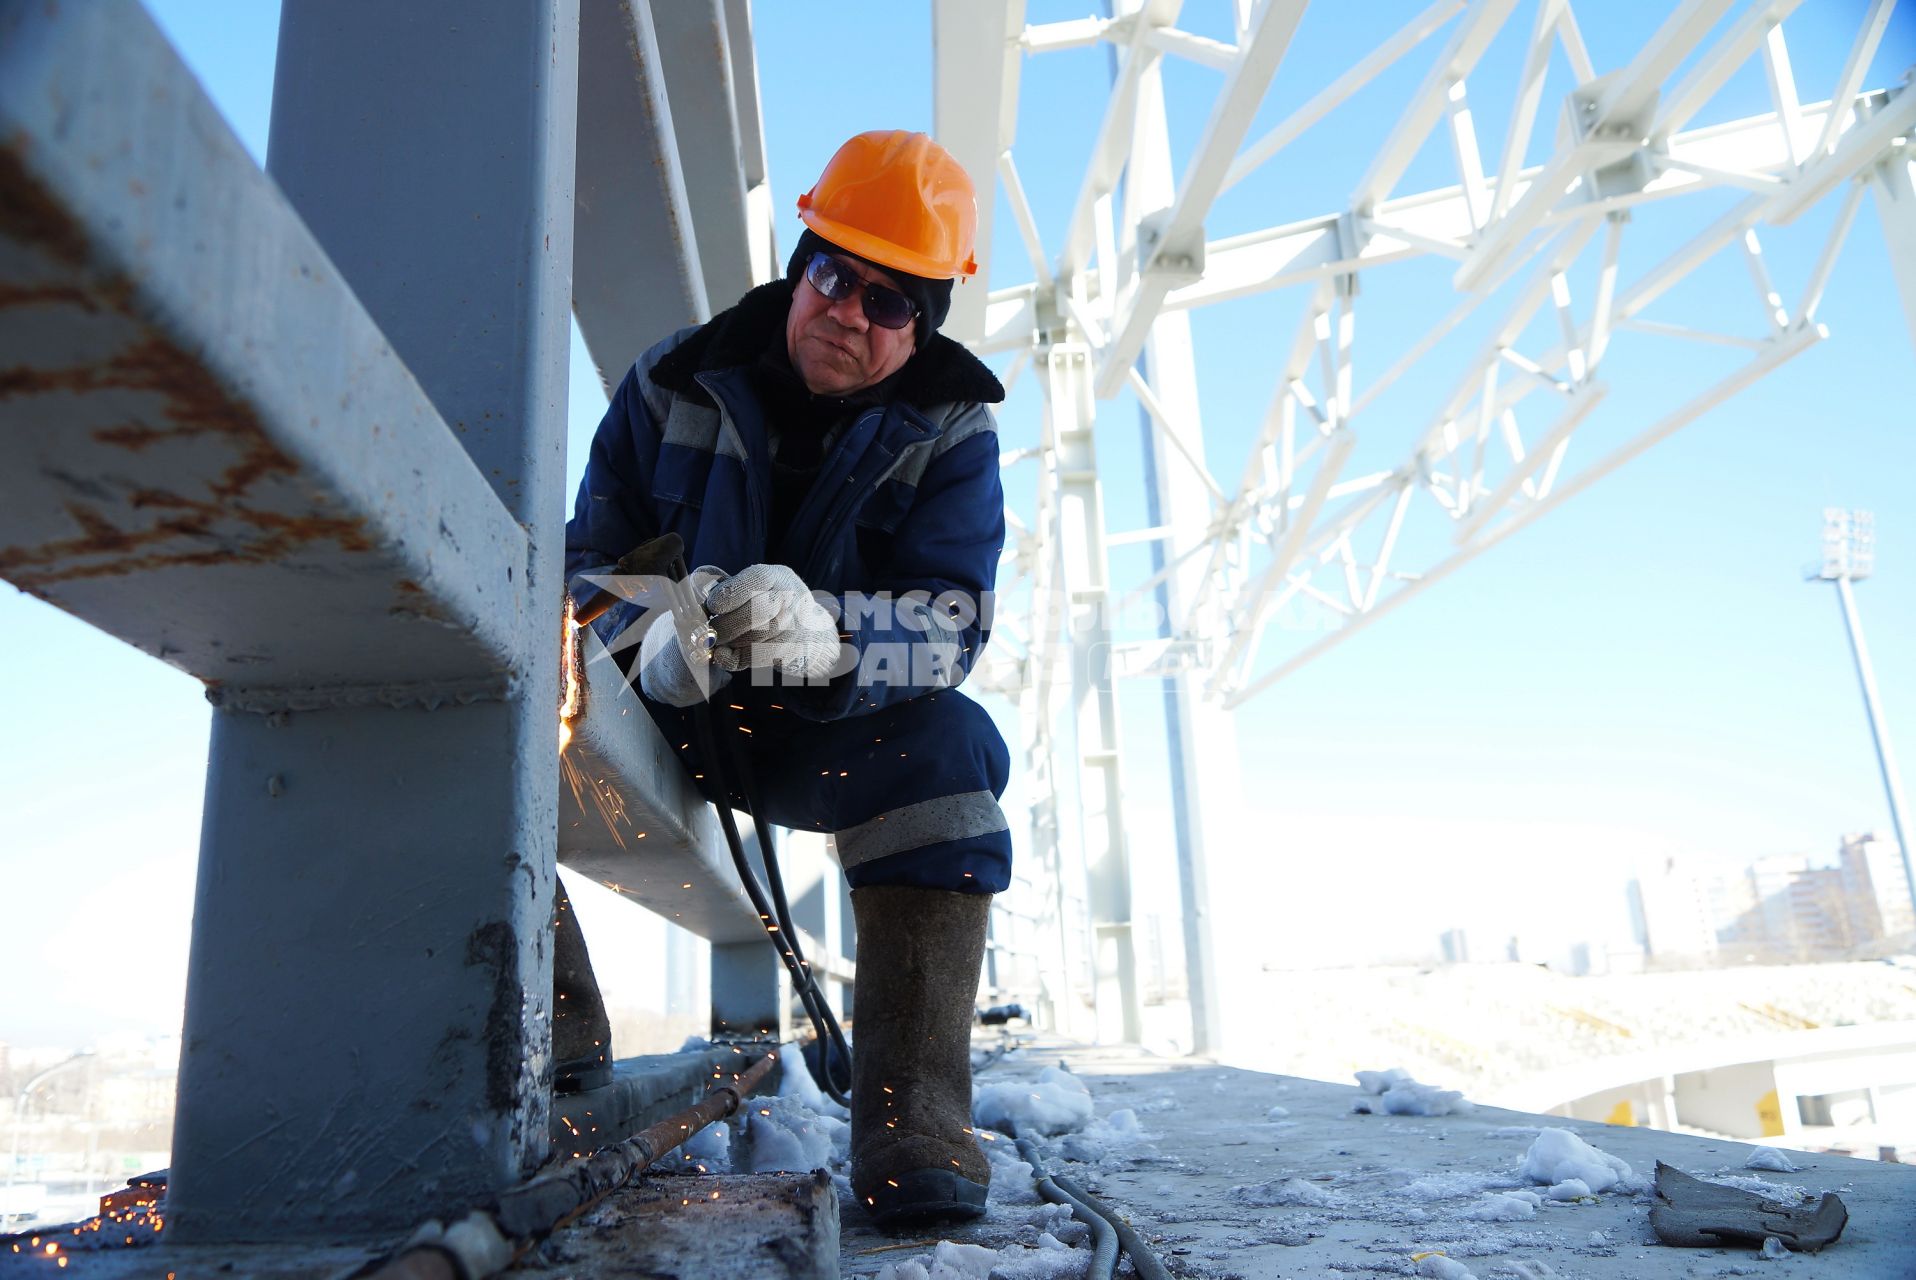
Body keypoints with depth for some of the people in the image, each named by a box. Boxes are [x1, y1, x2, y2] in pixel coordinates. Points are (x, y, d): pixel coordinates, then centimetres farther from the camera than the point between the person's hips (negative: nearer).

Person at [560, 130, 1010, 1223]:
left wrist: (822, 634, -42)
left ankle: (911, 1121, -30)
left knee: (950, 746, -32)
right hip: (667, 714, 2)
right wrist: (650, 638, -30)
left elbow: (953, 622, -19)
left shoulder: (949, 434, -6)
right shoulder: (674, 385, -3)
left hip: (839, 730, -1)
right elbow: (589, 559, -5)